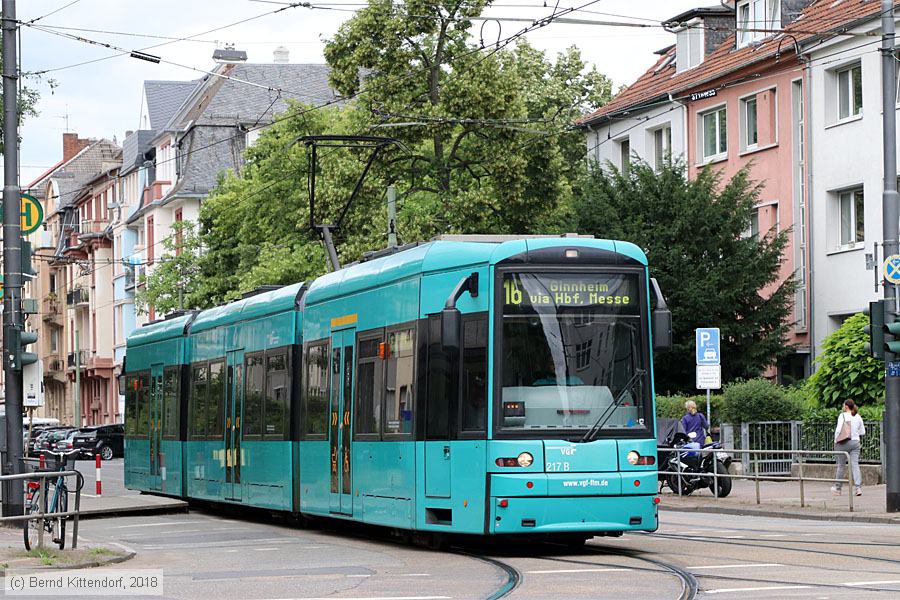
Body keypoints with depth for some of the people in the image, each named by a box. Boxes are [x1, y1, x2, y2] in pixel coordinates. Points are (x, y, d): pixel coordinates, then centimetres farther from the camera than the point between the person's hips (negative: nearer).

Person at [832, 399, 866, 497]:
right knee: (855, 465, 0)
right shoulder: (858, 417, 8)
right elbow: (862, 432, 13)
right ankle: (859, 487, -13)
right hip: (855, 442, 4)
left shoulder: (843, 416, -9)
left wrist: (836, 441, -4)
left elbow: (838, 430, -15)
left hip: (844, 442, -4)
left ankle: (838, 488, 17)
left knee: (841, 465, 6)